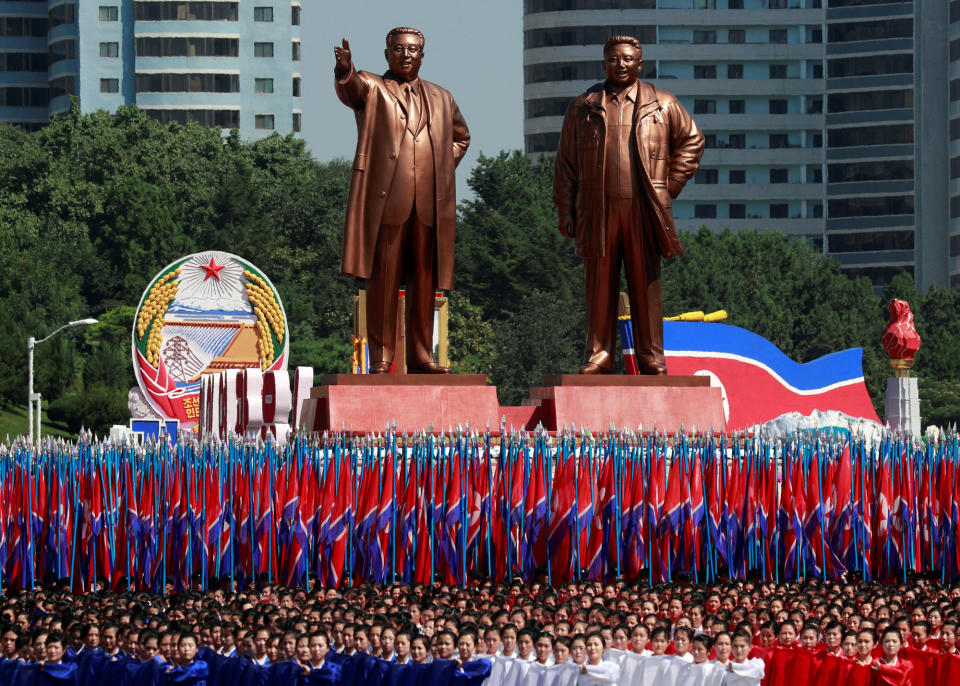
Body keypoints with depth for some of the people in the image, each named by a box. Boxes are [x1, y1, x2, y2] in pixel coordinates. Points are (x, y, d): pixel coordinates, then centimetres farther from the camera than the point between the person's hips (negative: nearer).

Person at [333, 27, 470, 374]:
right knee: (383, 281, -5)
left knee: (424, 282, 5)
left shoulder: (441, 99, 21)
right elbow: (350, 89, -16)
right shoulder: (372, 89, 8)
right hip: (386, 202, -4)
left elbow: (460, 136, 36)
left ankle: (421, 355, 11)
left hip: (429, 204, 4)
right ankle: (381, 356, -3)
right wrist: (345, 71, -40)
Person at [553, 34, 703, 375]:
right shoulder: (583, 107, 10)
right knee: (600, 284, 1)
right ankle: (598, 354, 7)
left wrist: (671, 186, 10)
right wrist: (565, 211, 5)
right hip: (598, 211, 0)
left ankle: (651, 356, 6)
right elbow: (566, 163, 11)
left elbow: (691, 141, 18)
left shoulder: (662, 105, 8)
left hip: (643, 209, 0)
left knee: (646, 283, 1)